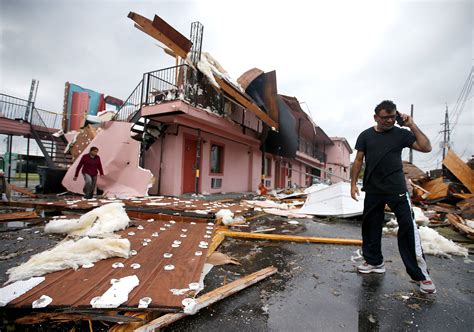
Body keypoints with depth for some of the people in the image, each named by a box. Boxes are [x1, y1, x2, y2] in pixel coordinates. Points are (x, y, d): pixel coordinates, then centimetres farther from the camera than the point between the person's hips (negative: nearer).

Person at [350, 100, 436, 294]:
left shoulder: (401, 134, 2)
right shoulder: (365, 136, 4)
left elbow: (426, 147, -5)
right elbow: (358, 160, 5)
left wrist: (412, 126, -10)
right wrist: (353, 183, 0)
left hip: (397, 189, -2)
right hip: (373, 190, 2)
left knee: (408, 226, -6)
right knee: (370, 226, 10)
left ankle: (420, 273, 5)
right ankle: (374, 262, 28)